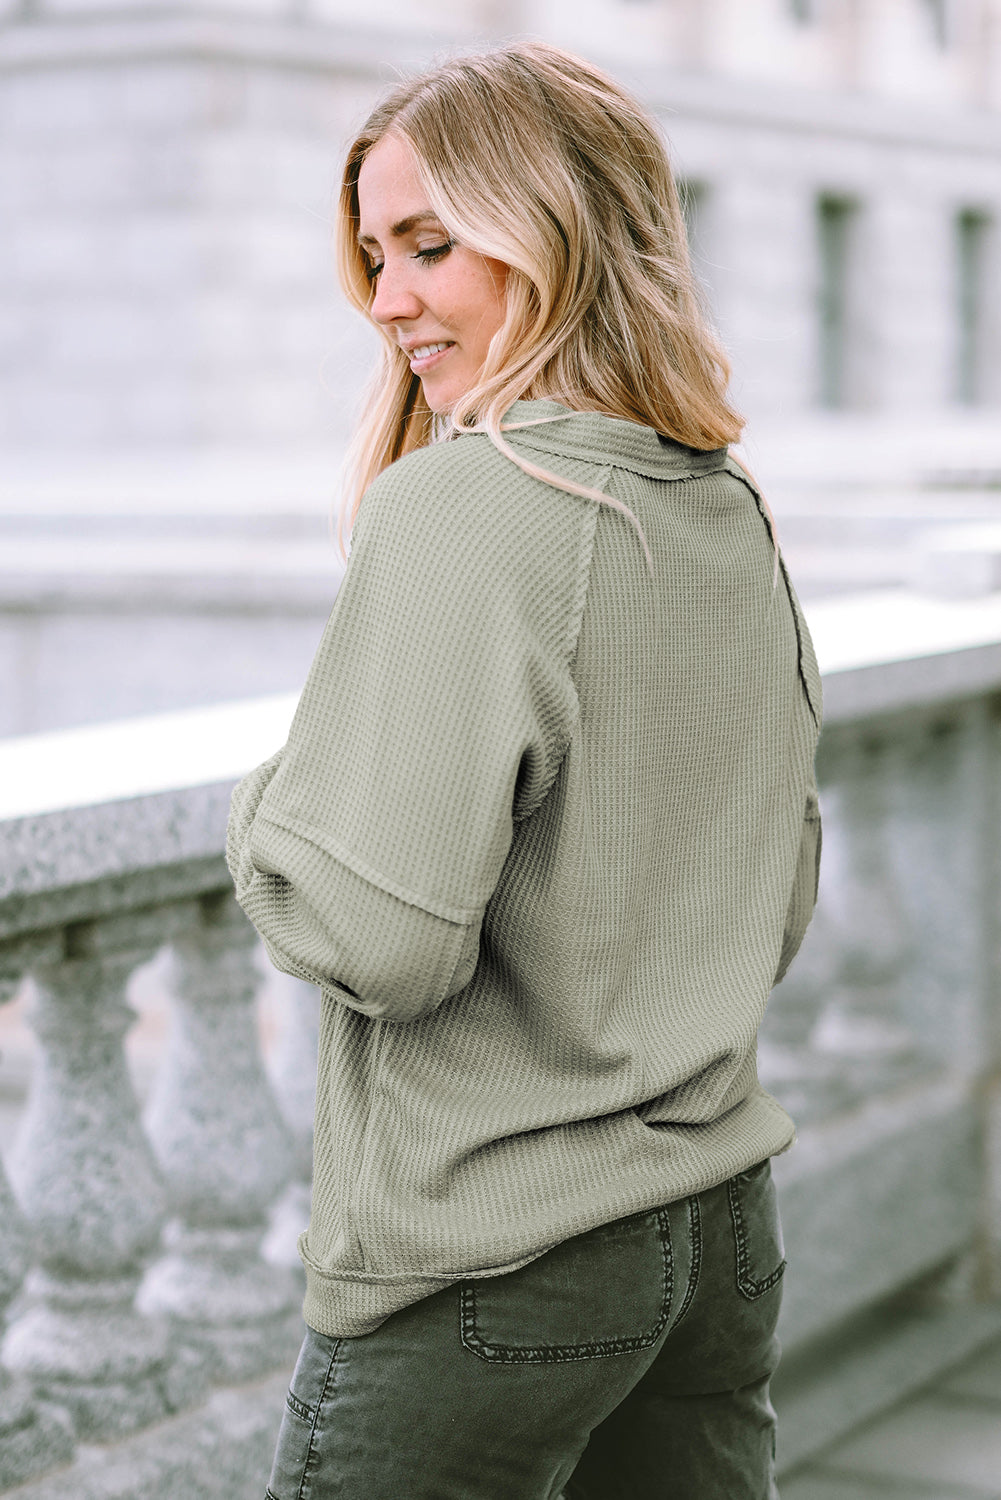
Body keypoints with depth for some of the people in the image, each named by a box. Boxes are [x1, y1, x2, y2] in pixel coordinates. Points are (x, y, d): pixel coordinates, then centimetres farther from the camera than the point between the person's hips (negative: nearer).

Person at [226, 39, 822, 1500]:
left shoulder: (457, 508, -19)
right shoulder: (739, 515, 5)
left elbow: (381, 934, -22)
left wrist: (263, 803, -4)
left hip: (485, 1270, -7)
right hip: (726, 1226, 7)